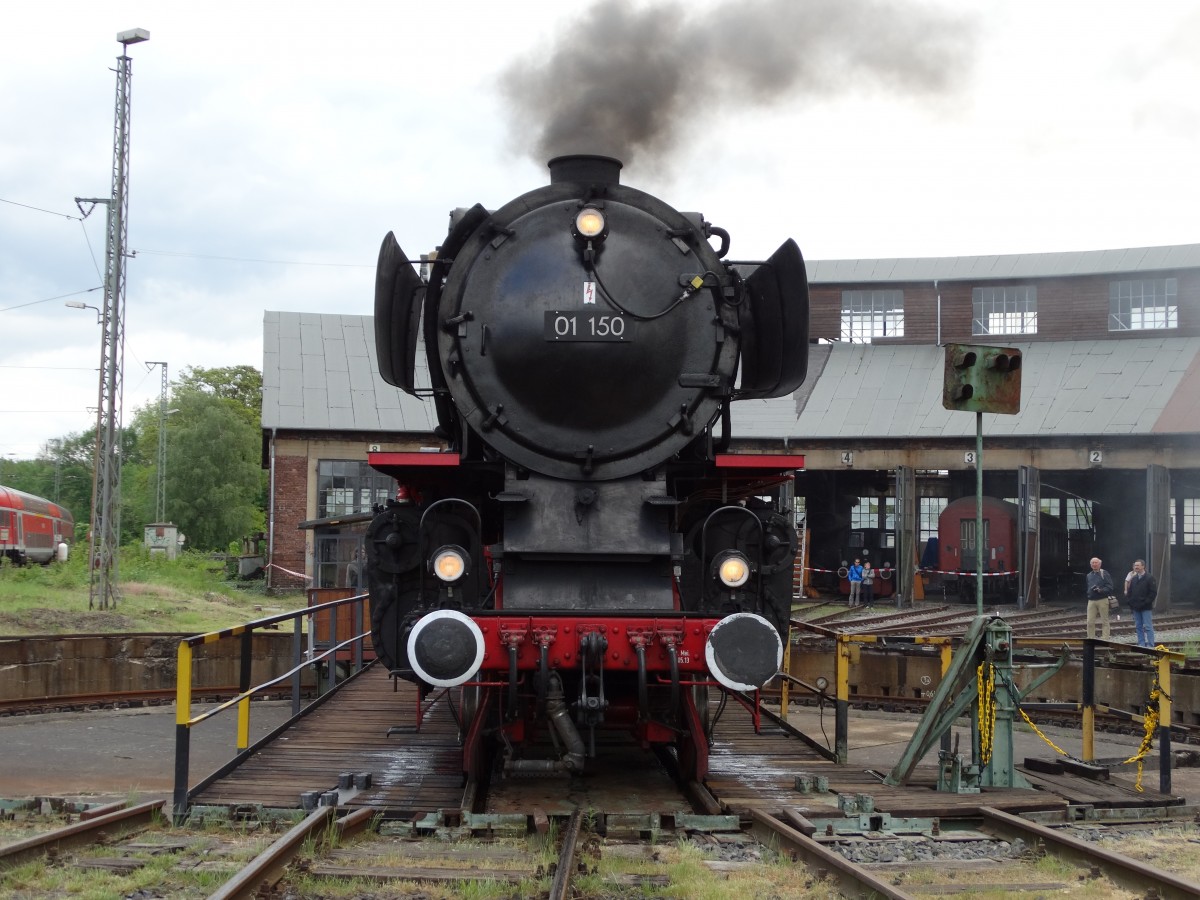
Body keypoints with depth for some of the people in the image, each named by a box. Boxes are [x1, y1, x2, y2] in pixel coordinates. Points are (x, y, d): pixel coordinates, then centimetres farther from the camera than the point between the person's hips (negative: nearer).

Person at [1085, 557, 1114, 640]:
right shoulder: (1089, 575, 18)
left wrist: (1101, 590, -22)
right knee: (1090, 622, -1)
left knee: (1104, 621, 1)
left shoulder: (1104, 574, 0)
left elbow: (1109, 587, -8)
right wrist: (1087, 594, 8)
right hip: (1091, 601, 5)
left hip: (1102, 600, -5)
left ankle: (1105, 639, 4)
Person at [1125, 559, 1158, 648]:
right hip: (1135, 607, 6)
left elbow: (1153, 593, -9)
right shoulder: (1133, 579, 14)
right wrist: (1129, 601, 3)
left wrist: (1146, 602, -14)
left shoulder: (1149, 578, -5)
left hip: (1146, 607, -6)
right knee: (1138, 627, 8)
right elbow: (1129, 592, 19)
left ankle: (1150, 645, -4)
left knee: (1148, 627, -6)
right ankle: (1141, 645, 13)